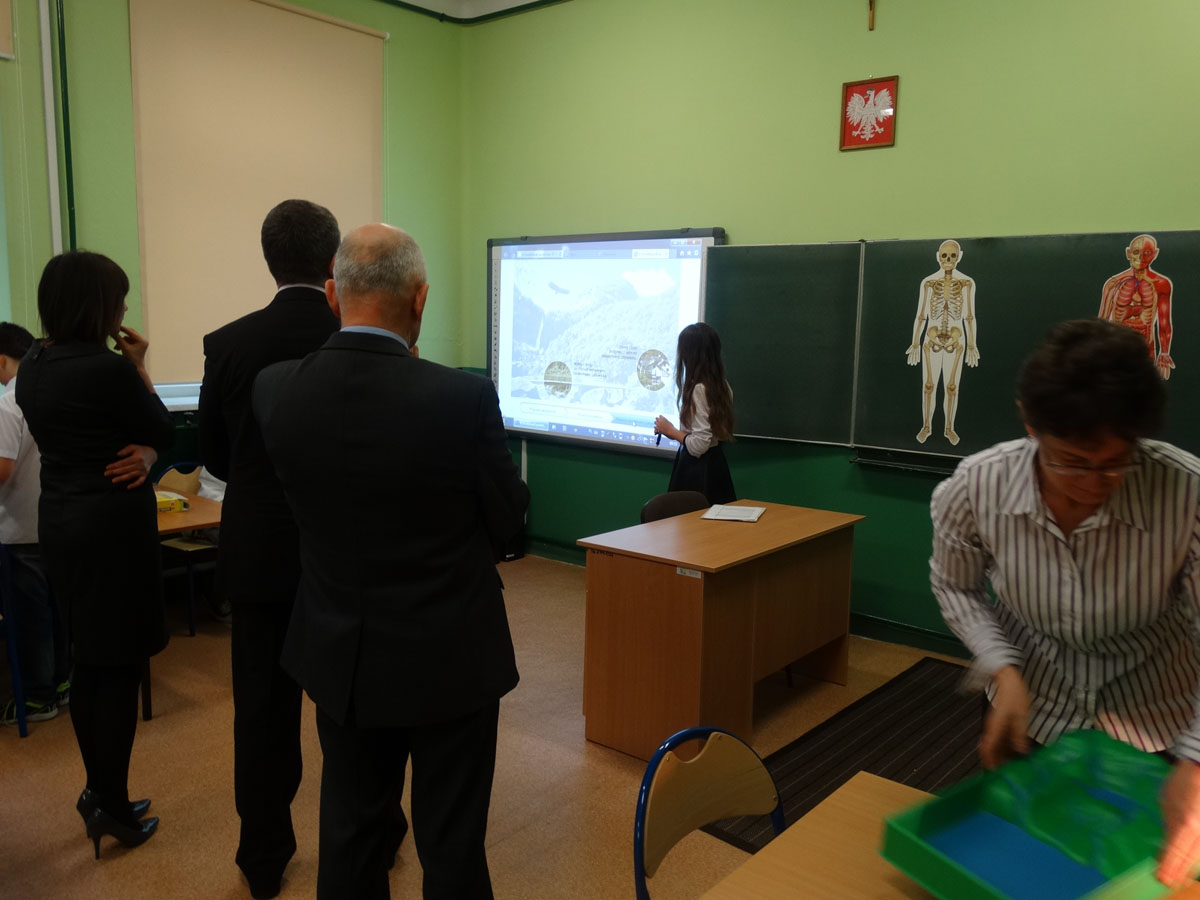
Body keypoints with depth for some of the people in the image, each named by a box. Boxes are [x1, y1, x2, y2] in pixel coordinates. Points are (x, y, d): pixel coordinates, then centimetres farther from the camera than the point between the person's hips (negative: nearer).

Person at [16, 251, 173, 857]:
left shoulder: (32, 368, 6)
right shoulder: (107, 369, -19)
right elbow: (164, 433, -7)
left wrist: (140, 452, -7)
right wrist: (139, 368, -1)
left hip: (61, 522, 8)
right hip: (113, 524, -8)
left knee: (89, 660, 17)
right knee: (119, 666, 2)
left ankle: (100, 792, 29)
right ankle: (113, 809, 11)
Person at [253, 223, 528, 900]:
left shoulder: (274, 389, -11)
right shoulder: (463, 397, -23)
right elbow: (508, 519, -10)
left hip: (342, 654, 4)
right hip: (449, 657, -4)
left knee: (351, 828, 22)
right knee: (451, 843, 14)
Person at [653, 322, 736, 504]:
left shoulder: (698, 389, -20)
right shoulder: (722, 386, 5)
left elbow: (699, 444, -22)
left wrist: (671, 431, -8)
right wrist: (676, 432, 16)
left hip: (697, 468, -9)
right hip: (716, 463, 9)